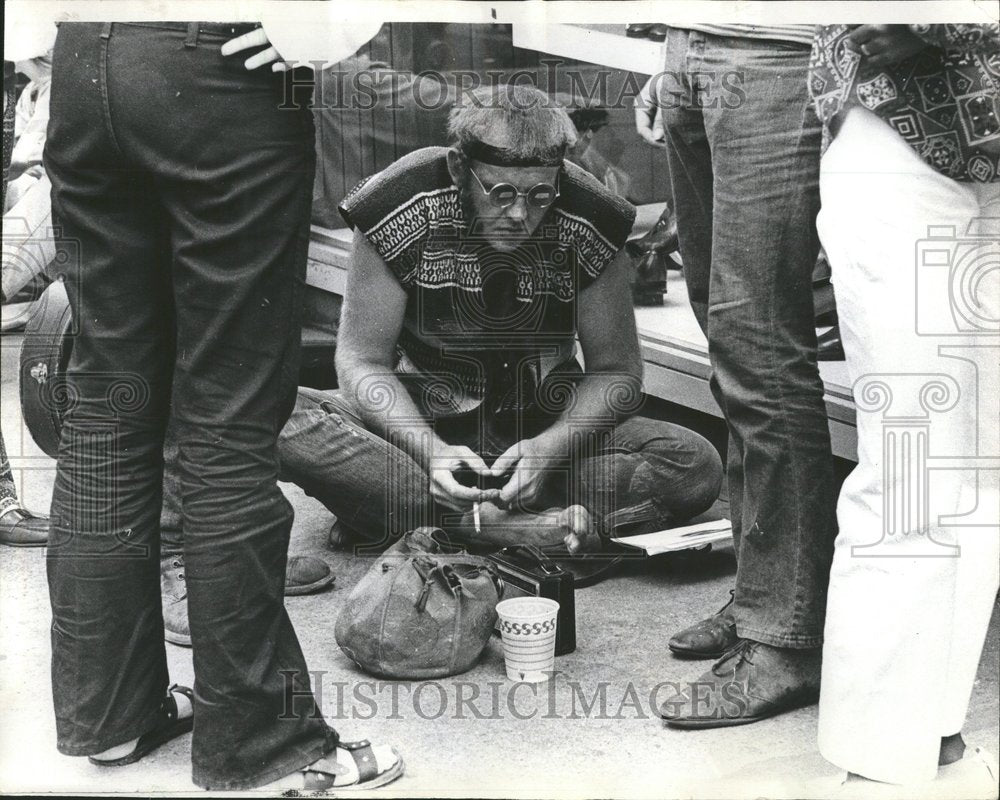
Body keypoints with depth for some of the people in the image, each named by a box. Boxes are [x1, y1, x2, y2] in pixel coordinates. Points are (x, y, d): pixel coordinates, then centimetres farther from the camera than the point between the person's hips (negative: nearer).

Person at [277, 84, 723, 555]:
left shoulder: (587, 226, -12)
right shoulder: (403, 208, -15)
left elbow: (616, 370, -5)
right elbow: (363, 359, -11)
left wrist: (551, 446, -24)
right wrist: (429, 449, -29)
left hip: (547, 424, 2)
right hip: (418, 421, -1)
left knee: (697, 468, -23)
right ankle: (517, 528, -34)